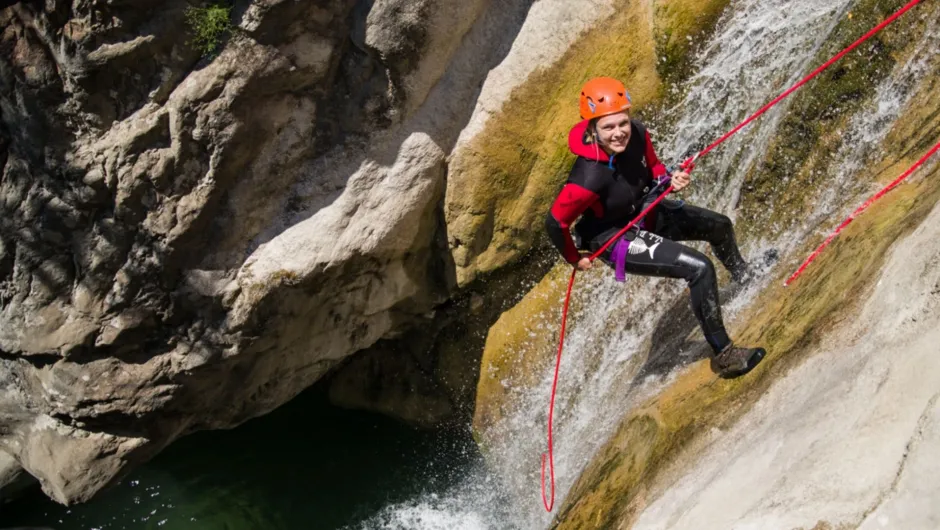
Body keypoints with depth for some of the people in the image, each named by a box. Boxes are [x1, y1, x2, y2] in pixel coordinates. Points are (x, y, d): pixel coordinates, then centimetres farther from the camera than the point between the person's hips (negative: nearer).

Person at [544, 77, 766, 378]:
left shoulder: (636, 134, -19)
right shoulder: (588, 178, -38)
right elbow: (555, 223, -26)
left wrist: (671, 180, -18)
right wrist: (574, 258, -9)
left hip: (647, 212, 8)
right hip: (615, 240, -8)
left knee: (720, 226, 21)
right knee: (699, 268, -23)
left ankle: (744, 277, 57)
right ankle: (723, 355, -9)